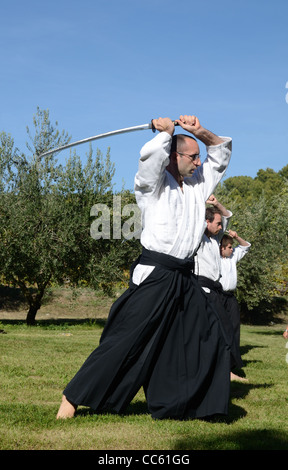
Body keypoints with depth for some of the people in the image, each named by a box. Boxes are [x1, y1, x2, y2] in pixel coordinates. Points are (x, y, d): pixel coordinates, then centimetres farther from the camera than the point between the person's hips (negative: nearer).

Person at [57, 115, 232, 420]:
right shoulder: (152, 184, -4)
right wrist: (167, 131, -6)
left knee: (210, 339, 7)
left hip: (185, 280, 7)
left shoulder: (197, 184, 16)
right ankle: (72, 398, 2)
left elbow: (222, 151, 22)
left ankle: (202, 402, 20)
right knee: (124, 341, -8)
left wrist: (200, 131, 4)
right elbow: (151, 154, -25)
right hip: (154, 277, -7)